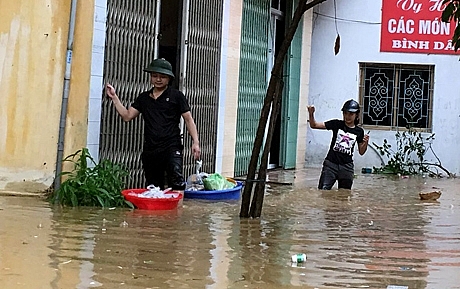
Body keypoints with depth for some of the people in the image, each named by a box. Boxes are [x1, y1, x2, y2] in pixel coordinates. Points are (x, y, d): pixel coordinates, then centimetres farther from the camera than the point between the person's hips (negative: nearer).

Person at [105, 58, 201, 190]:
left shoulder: (176, 96, 3)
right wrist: (114, 97, 6)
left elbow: (189, 120, 3)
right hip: (150, 150, 5)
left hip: (171, 148, -5)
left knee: (176, 181, -24)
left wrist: (195, 142, -6)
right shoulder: (144, 97, 16)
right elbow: (127, 116, 13)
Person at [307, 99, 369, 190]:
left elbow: (361, 152, 13)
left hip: (347, 166, 2)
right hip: (331, 163, -2)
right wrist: (311, 114, -23)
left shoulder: (359, 131, 5)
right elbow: (314, 125, -4)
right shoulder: (337, 124, 1)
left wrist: (366, 142, -7)